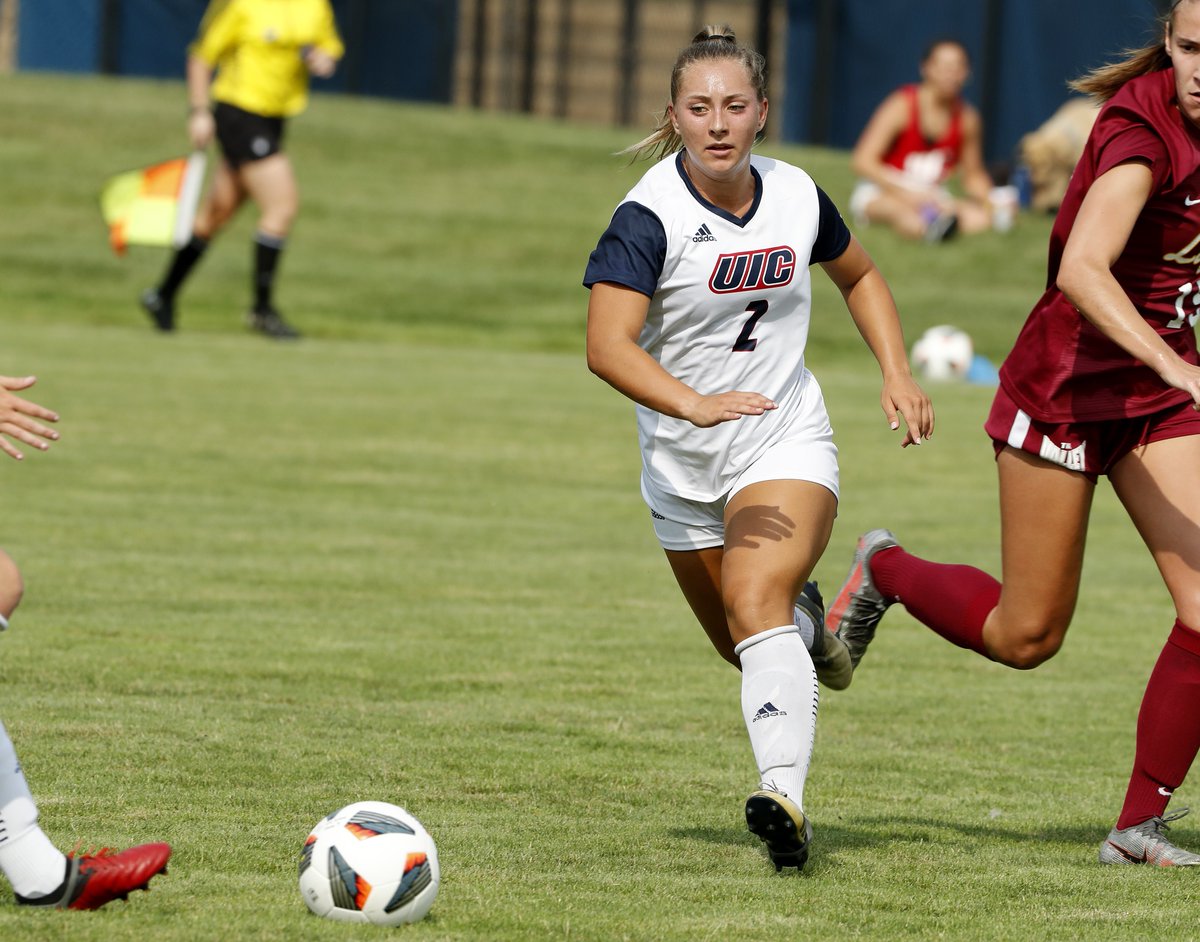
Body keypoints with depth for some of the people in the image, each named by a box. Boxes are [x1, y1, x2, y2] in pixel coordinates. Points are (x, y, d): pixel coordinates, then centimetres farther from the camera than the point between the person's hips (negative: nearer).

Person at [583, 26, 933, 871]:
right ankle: (806, 620, 51)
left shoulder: (796, 197, -6)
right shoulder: (650, 218, -19)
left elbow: (859, 276, 17)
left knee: (754, 605, -26)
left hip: (787, 447, -1)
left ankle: (786, 801, -40)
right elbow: (608, 345, -31)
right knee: (744, 644, 14)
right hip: (683, 469, 1)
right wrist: (692, 403, -47)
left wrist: (898, 374, 5)